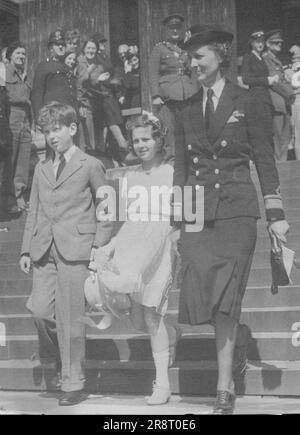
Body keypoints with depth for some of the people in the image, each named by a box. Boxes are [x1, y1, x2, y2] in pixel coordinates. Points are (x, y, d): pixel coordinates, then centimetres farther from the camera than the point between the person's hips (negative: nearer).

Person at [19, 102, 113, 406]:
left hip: (74, 248, -4)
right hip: (43, 250, 5)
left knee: (70, 318, -3)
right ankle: (55, 354, 25)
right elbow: (33, 212, 19)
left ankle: (73, 385, 7)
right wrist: (26, 250, 13)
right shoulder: (41, 168, 17)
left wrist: (99, 245, -4)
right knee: (40, 310, -5)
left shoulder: (90, 166, 3)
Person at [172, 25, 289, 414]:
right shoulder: (186, 110, 13)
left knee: (226, 295, -6)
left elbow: (265, 159, 2)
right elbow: (181, 166, 14)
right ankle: (225, 385, 7)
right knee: (205, 294, -9)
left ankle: (225, 386, 2)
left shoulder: (246, 103, 3)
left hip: (236, 208, -3)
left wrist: (275, 214, -3)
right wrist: (178, 218, 7)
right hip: (199, 210, 3)